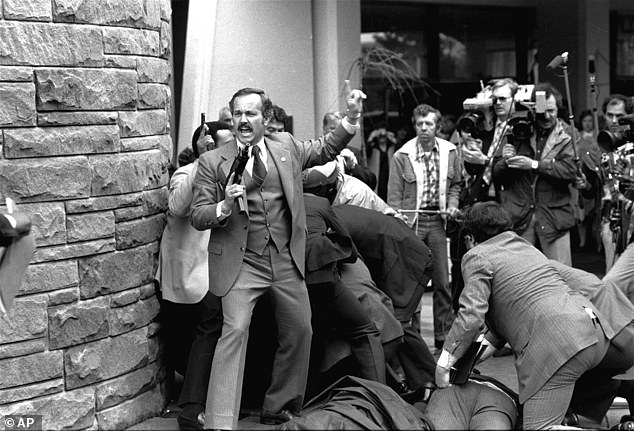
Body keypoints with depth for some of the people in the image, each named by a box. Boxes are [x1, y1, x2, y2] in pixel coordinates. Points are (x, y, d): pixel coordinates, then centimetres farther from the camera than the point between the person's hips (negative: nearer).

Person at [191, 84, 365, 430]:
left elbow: (326, 148, 25)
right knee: (235, 330, -18)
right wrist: (224, 206, -23)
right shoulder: (213, 163, -2)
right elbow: (197, 217, -3)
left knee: (299, 331, 11)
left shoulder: (286, 146, 8)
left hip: (287, 260, 5)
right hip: (241, 263, -4)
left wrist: (351, 117, 12)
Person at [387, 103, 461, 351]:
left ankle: (443, 335, 15)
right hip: (411, 220, -3)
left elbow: (455, 184, 19)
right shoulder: (402, 156, -4)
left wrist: (452, 205, 1)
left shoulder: (449, 152, 4)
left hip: (437, 221, 3)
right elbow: (394, 195, -2)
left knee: (442, 282, 6)